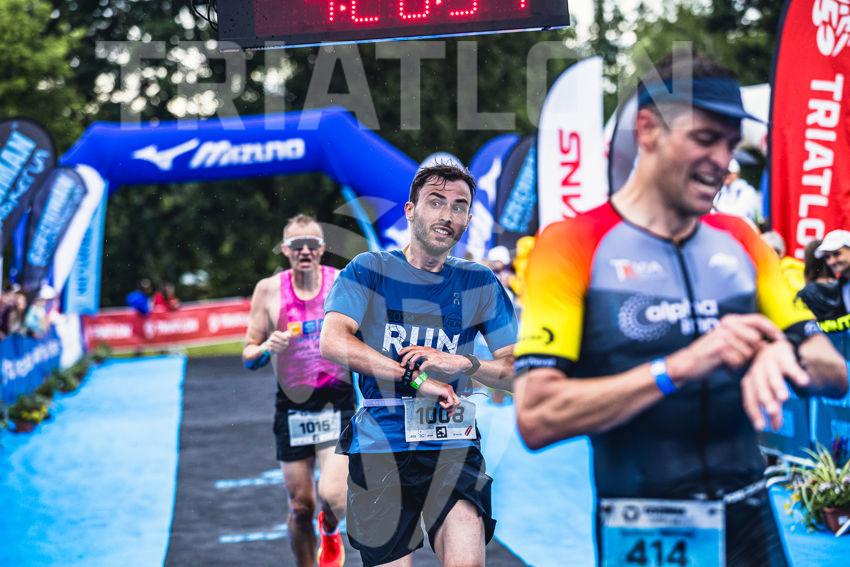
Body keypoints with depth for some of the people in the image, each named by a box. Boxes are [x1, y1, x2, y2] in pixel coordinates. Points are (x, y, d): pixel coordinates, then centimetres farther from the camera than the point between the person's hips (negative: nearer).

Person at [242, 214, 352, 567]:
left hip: (338, 403, -1)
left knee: (333, 496, -15)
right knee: (300, 506, 4)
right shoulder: (269, 290, -2)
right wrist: (266, 348, -19)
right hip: (292, 406, 1)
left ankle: (330, 531, 21)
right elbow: (249, 357, 2)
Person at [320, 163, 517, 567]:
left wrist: (463, 364, -12)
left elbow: (517, 371, 8)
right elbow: (332, 342, -14)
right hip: (378, 446, -1)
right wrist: (417, 378, -16)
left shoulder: (479, 283, 9)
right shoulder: (369, 269, 2)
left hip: (453, 446, 1)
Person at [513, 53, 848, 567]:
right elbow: (537, 418, -19)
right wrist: (680, 367, -24)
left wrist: (784, 355, -15)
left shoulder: (741, 241, 8)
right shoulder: (572, 247, -9)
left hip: (751, 524, 5)